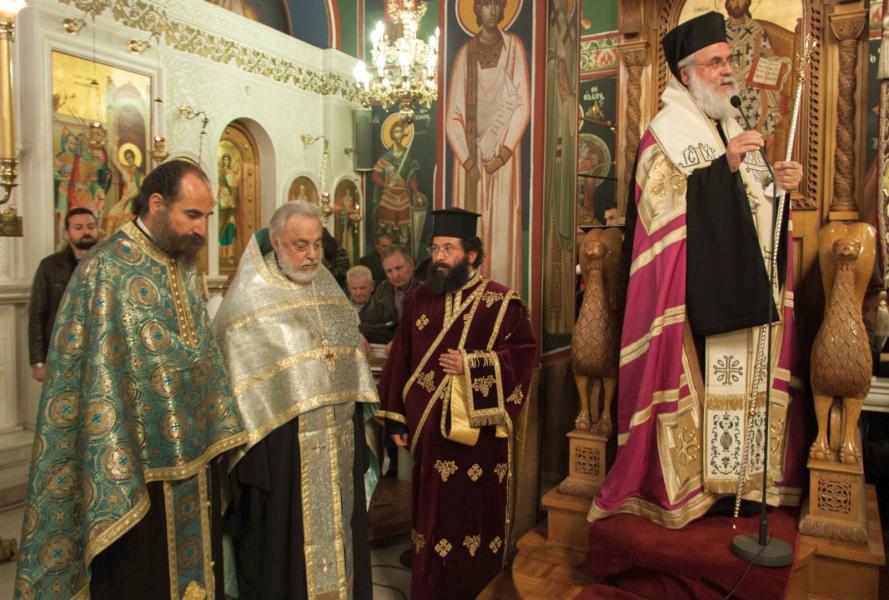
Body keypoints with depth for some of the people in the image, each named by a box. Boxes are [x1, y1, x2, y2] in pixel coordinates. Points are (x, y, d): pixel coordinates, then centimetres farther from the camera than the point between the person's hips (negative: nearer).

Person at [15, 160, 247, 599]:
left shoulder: (185, 268, 7)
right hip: (137, 472, -6)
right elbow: (96, 382, -16)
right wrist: (116, 481, -17)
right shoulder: (104, 270, -15)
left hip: (194, 464, 7)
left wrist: (216, 440, 12)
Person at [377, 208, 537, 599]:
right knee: (432, 515, 13)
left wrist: (472, 364, -17)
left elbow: (526, 352, -8)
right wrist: (396, 419, 6)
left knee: (476, 514, 6)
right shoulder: (419, 299, 8)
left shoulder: (500, 302, -4)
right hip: (429, 430, 4)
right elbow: (400, 361, 8)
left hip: (479, 432, -3)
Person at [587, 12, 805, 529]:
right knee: (699, 381, -6)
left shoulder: (732, 126, 19)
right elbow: (667, 204, -17)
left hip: (744, 284, 8)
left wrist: (782, 183, 2)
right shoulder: (666, 130, -5)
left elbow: (751, 199, 22)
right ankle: (683, 485, 7)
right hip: (698, 290, -8)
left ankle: (736, 477, 21)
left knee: (743, 380, 9)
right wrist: (724, 165, -22)